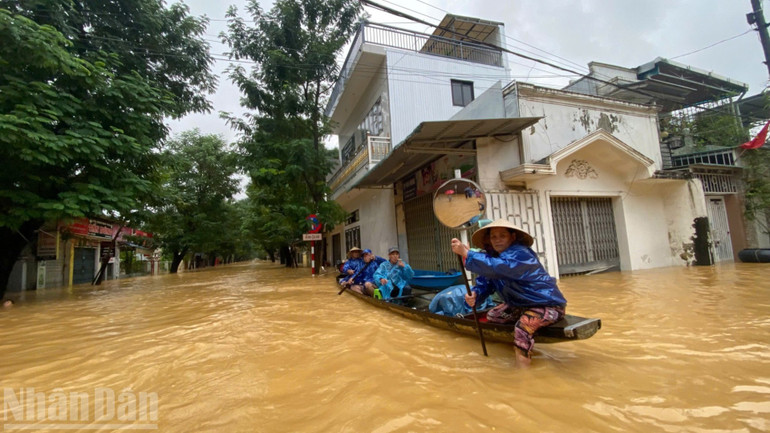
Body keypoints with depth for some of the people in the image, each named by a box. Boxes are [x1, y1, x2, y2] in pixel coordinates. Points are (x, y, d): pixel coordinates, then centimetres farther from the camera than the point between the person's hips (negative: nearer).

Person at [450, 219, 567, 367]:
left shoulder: (521, 254, -28)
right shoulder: (493, 256, -2)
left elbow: (496, 268, -46)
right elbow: (485, 282, -5)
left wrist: (466, 253, -44)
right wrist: (474, 295, -27)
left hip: (549, 305, -9)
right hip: (521, 304, 9)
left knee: (524, 323, -34)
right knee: (492, 316, 8)